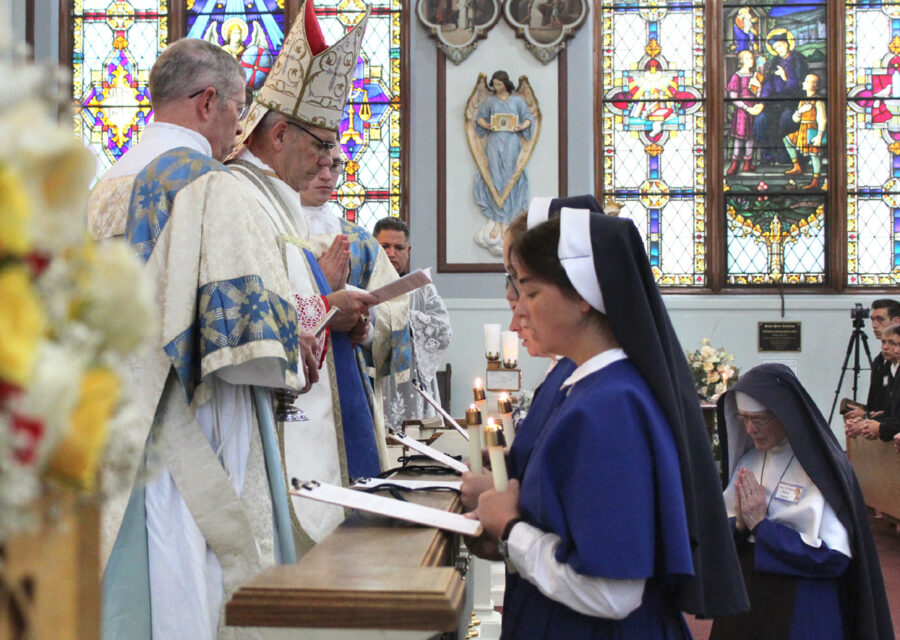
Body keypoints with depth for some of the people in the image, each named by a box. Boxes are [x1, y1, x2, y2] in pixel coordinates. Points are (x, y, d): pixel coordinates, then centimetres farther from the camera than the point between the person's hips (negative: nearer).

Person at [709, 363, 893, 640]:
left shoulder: (822, 467, -14)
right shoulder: (747, 461, 4)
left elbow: (833, 556, -20)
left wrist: (760, 525, -18)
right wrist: (739, 524, -15)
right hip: (744, 600, 5)